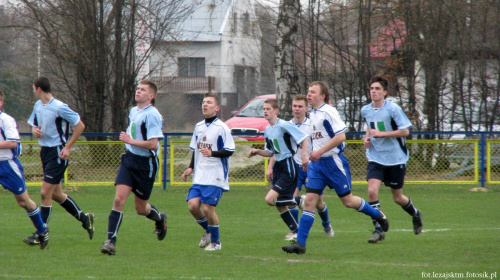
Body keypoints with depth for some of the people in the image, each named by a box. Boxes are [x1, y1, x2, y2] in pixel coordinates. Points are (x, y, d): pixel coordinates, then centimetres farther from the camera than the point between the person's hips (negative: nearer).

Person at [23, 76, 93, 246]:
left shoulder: (59, 108, -17)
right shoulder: (38, 106, 7)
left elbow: (80, 126, -12)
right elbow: (34, 125, 22)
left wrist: (67, 147, -15)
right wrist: (35, 131, -3)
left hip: (58, 153, -9)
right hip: (45, 151, 9)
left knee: (45, 193, -9)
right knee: (56, 194, 14)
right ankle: (84, 218, 31)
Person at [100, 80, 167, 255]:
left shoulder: (152, 115, -17)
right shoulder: (133, 111, 9)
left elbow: (153, 144, -24)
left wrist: (131, 141, -20)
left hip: (146, 163, -6)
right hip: (129, 159, 6)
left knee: (141, 208, 7)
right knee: (119, 199, -10)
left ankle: (159, 218, 41)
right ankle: (111, 241, -10)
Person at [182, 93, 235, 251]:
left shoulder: (221, 127, -8)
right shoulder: (199, 127, 14)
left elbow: (229, 151, -11)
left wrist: (212, 153, -25)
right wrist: (191, 167, 13)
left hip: (215, 176, -6)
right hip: (199, 176, 6)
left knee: (207, 208, -9)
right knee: (193, 205, -6)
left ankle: (215, 242, 9)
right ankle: (208, 231, 20)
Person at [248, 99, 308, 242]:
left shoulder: (284, 125, -14)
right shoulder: (267, 130, 12)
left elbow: (304, 138, -14)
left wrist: (304, 154, -24)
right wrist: (258, 152, 4)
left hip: (289, 167, -9)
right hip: (278, 166, 9)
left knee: (270, 199, -19)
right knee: (280, 205, 10)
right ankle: (296, 231, 21)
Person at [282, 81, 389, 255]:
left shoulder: (328, 112, -14)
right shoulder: (312, 114, 12)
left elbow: (341, 136, -20)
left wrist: (320, 151, -22)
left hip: (333, 161, -7)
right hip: (316, 164, 7)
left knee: (347, 201, 3)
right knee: (309, 200, -3)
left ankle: (379, 216, 28)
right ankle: (300, 243, -7)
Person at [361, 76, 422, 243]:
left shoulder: (393, 109, -13)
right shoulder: (365, 110, 3)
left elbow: (405, 131, -15)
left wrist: (381, 134, -20)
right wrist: (367, 138, 3)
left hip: (396, 159, -3)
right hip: (375, 159, 3)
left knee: (398, 198, 8)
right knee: (372, 191, -19)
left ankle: (416, 215, 41)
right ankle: (378, 229, -12)